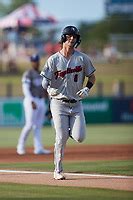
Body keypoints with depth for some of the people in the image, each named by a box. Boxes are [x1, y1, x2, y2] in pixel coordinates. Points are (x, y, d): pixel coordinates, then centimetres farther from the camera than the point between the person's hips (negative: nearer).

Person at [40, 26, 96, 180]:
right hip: (59, 103, -2)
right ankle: (58, 171, 5)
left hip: (76, 103, 2)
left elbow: (92, 77, 12)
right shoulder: (53, 60, -4)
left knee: (79, 138, -9)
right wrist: (49, 89, -23)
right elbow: (44, 81, -3)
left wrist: (87, 89, -6)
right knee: (61, 138, -7)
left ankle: (69, 130, 27)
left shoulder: (82, 58, 2)